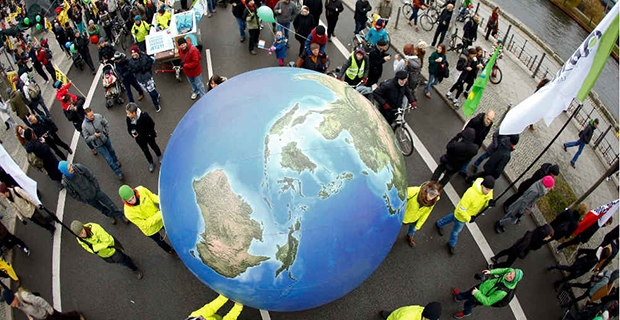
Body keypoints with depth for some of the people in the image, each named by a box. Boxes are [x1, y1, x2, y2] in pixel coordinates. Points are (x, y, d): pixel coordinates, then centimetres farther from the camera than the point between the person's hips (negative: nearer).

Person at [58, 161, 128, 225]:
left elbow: (91, 176, -12)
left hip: (95, 191, 0)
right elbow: (72, 194, -11)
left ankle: (121, 215, 35)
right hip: (89, 199, 0)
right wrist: (84, 200, -4)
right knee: (101, 208, 24)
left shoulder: (78, 167, -27)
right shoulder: (66, 182, -27)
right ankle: (111, 215, 53)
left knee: (110, 204, 13)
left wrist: (97, 187, -6)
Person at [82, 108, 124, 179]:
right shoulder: (84, 126, -25)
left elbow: (106, 124, -3)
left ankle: (116, 161, 61)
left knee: (111, 151, 30)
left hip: (106, 139, 3)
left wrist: (107, 133, 0)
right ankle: (118, 172, 16)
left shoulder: (98, 116, -21)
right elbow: (87, 138, -15)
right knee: (108, 158, 2)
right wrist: (94, 136, -31)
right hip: (98, 144, -3)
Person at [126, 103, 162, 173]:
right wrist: (132, 134, -24)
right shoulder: (128, 118, -24)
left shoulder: (144, 116, -35)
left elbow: (152, 124, -17)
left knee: (154, 146, 25)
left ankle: (159, 156, 57)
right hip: (139, 138, 3)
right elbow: (129, 128, -5)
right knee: (145, 150, 22)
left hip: (148, 136, -3)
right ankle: (150, 163, 48)